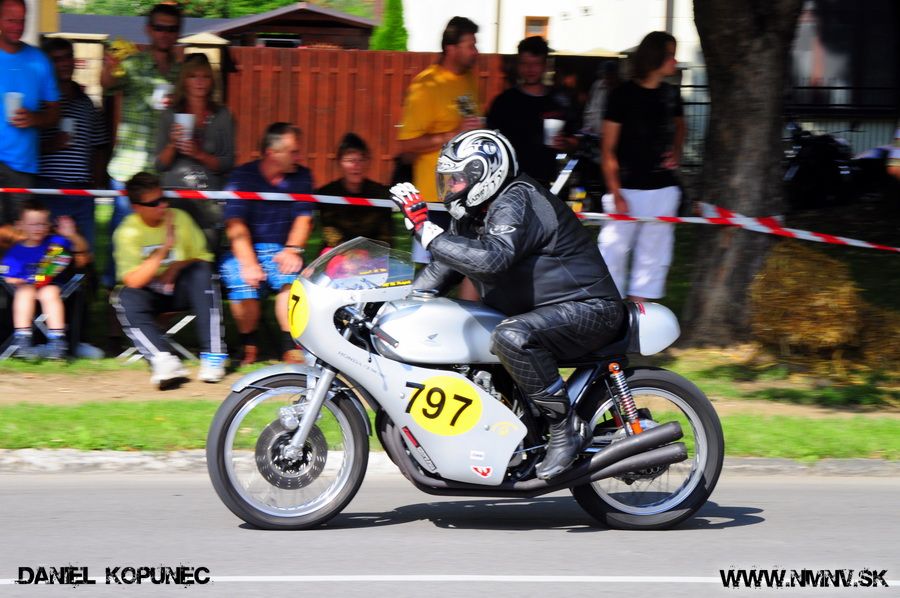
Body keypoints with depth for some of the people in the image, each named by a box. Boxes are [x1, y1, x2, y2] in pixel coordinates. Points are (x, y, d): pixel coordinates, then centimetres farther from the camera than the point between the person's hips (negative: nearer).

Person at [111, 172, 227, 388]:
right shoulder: (128, 232, -14)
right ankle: (164, 361, -45)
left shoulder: (179, 218, -6)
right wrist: (165, 249, -30)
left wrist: (178, 266, -20)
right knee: (125, 298, -32)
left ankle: (213, 354, -30)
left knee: (202, 272, -28)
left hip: (180, 290, 2)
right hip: (150, 295, -2)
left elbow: (202, 259, 0)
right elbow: (133, 281, -25)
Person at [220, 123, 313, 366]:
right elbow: (235, 225, -15)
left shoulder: (301, 177, 5)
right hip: (243, 250, -2)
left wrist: (292, 250, -19)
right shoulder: (243, 176, -6)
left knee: (290, 276, -30)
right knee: (243, 283, -30)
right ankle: (249, 346, -5)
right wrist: (248, 263, -29)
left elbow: (304, 217, 0)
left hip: (281, 250, 2)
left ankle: (291, 347, -27)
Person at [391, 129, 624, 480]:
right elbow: (442, 271, 18)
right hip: (535, 312, 11)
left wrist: (427, 231, -35)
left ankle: (566, 428, -25)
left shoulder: (516, 202, -20)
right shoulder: (473, 215, 11)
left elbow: (492, 258, -38)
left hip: (588, 307, -11)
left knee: (512, 337, -38)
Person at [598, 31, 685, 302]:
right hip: (628, 187, -5)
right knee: (615, 248, -4)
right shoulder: (623, 94, -8)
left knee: (654, 253, 6)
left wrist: (676, 153, 9)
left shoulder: (670, 94, 8)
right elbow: (608, 149, -7)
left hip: (663, 187, 5)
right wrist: (615, 193, -14)